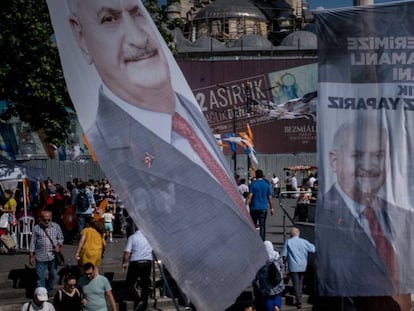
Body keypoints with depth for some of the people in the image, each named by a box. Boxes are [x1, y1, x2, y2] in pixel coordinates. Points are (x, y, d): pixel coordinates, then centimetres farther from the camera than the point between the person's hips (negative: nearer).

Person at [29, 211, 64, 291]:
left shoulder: (56, 226, 2)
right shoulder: (36, 228, -1)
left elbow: (60, 238, 12)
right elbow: (32, 242, 4)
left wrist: (58, 245, -9)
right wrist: (31, 256, 2)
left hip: (53, 256, 2)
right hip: (40, 257, -2)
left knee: (53, 275, 15)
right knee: (40, 277, 0)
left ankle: (49, 290, 37)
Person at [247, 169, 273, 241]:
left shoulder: (253, 184, -5)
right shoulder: (266, 184, 2)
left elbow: (250, 196, -13)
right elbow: (269, 197, 5)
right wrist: (271, 208, 14)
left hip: (254, 207, -1)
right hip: (263, 208, 1)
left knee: (253, 225, 12)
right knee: (262, 225, 1)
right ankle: (262, 241, -4)